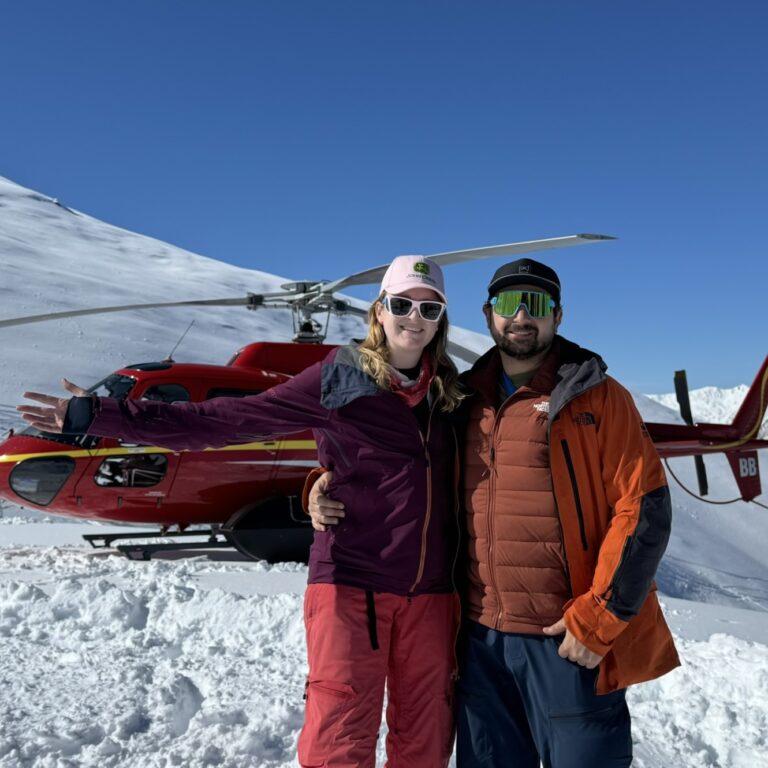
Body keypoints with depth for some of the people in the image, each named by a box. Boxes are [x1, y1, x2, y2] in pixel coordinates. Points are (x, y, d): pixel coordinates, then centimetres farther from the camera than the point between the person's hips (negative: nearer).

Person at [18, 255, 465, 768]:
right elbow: (221, 421, -9)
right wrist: (98, 416, -13)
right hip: (353, 582, -4)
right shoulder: (337, 380, -6)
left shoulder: (447, 388, 8)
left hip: (431, 591, 5)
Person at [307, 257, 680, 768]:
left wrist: (598, 619, -13)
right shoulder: (464, 401, 8)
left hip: (569, 639, -4)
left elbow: (643, 508, -9)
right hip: (482, 639, 4)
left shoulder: (596, 396, -4)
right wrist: (329, 490, -2)